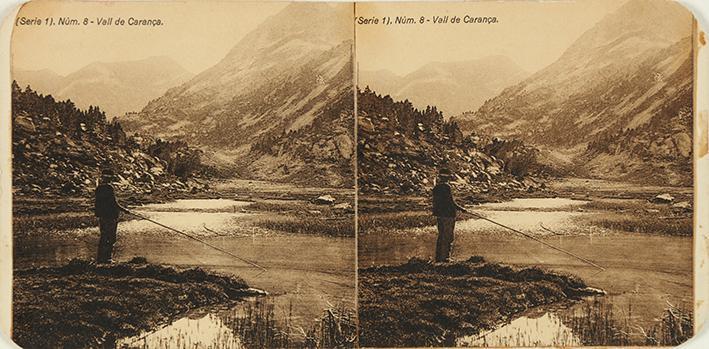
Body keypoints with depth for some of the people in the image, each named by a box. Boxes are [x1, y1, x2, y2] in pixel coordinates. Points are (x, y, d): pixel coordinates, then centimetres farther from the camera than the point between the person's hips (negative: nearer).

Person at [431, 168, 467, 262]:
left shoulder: (436, 188, 8)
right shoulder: (446, 187, -17)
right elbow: (451, 202, -17)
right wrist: (461, 209, -7)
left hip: (439, 215, 9)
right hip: (448, 215, -8)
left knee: (441, 236, 16)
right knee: (448, 237, -1)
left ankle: (438, 257, 19)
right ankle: (445, 257, 1)